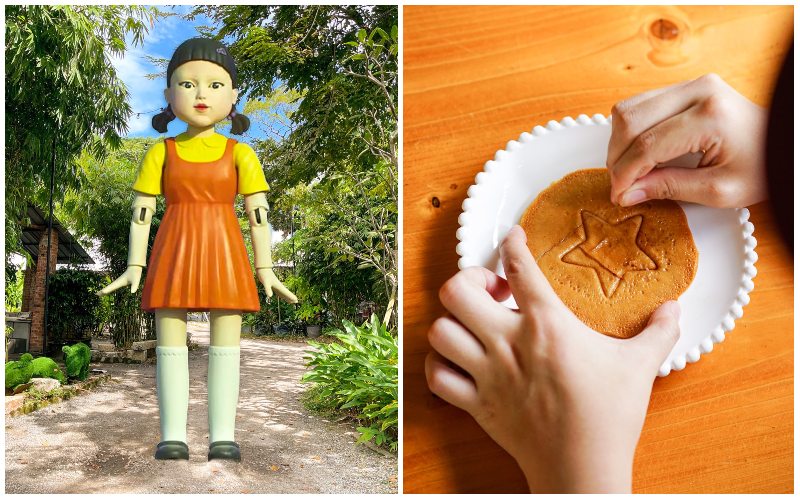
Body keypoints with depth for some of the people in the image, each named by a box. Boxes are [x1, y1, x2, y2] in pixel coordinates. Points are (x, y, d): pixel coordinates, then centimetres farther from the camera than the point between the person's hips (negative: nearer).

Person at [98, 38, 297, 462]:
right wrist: (134, 266, 2)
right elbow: (141, 212, 7)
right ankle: (173, 436, 11)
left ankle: (223, 437, 7)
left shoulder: (240, 154, 3)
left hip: (223, 255, -1)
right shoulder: (160, 153, 6)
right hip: (174, 254, 1)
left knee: (225, 347, -1)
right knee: (170, 346, 2)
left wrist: (265, 268, -2)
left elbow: (258, 214, 2)